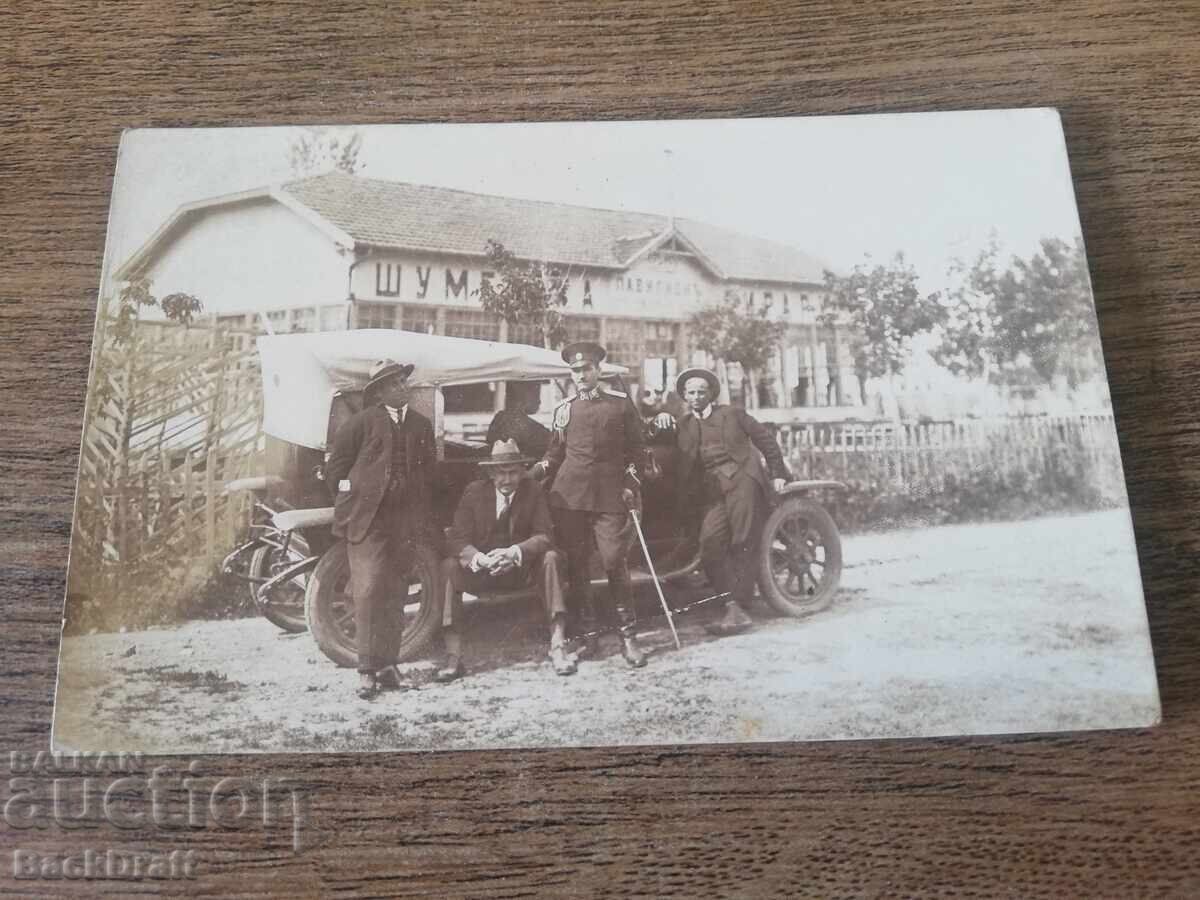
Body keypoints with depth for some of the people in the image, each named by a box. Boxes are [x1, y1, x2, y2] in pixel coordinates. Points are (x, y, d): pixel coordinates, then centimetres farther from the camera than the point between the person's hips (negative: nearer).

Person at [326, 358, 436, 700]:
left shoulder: (421, 425, 14)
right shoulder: (362, 421, 1)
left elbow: (428, 472, 17)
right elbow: (336, 467, 4)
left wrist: (420, 514, 9)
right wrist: (352, 495, 0)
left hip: (405, 523, 4)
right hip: (366, 518, -4)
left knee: (392, 593, 9)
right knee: (369, 590, -9)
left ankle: (387, 663, 17)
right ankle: (367, 669, -4)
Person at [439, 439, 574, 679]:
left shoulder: (533, 492, -5)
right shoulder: (474, 492, -6)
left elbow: (545, 535, -12)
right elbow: (457, 538, -12)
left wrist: (514, 552, -32)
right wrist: (480, 558, -33)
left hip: (522, 568, 0)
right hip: (480, 569, 0)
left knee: (550, 558, -27)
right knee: (449, 566, -27)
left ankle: (558, 646, -29)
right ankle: (453, 656, -28)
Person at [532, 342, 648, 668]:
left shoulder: (620, 402, 8)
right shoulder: (563, 409, 13)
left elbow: (634, 448, 11)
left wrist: (631, 484, 0)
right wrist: (540, 467, 0)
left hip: (610, 495, -2)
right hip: (569, 494, 2)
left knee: (615, 562, -6)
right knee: (576, 565, 4)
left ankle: (627, 636, 3)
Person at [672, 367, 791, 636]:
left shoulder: (733, 414, 16)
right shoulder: (682, 426, 23)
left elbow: (766, 440, 13)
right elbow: (681, 466, 13)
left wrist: (778, 473, 6)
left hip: (742, 478, -2)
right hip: (711, 490, 2)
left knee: (741, 545, -11)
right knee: (710, 545, -17)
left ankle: (736, 606, -10)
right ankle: (737, 607, -15)